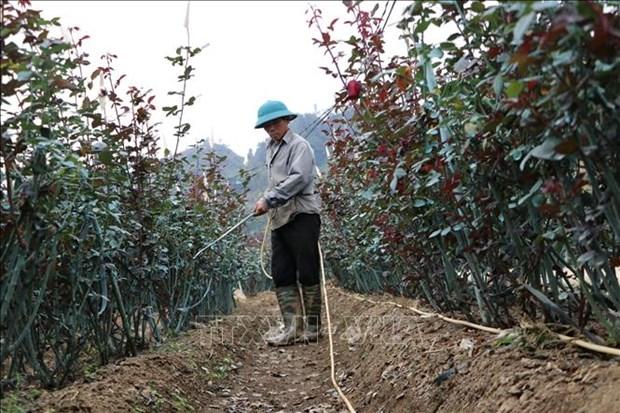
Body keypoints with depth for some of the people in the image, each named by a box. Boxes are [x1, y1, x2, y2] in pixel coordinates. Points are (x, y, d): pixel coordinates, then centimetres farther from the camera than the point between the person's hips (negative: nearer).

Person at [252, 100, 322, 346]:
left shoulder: (299, 145, -4)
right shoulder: (271, 148, 20)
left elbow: (298, 178, -18)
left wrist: (268, 200, -19)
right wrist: (266, 202, 9)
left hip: (302, 217, -8)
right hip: (279, 219, 8)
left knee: (307, 274, -2)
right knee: (282, 276, 3)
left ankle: (312, 327, 7)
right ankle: (292, 328, 6)